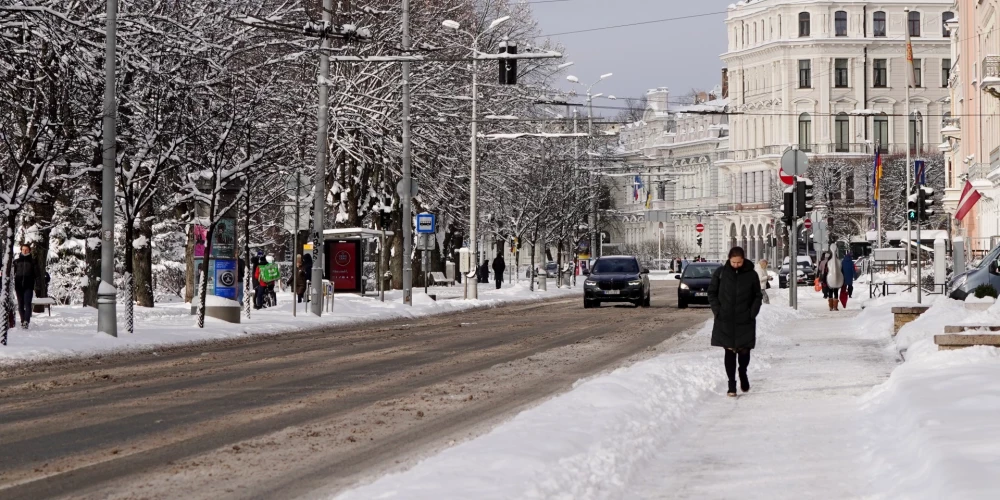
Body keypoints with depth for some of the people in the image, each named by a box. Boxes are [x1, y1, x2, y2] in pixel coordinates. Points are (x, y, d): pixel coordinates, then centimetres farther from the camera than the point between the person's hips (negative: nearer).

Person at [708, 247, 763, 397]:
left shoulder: (751, 275, -1)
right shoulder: (721, 273, -1)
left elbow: (758, 296, 8)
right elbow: (712, 293, 7)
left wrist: (752, 313, -4)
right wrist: (717, 310, -4)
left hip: (745, 321, 0)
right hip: (725, 321, 0)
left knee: (744, 351, 5)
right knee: (730, 352, -2)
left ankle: (743, 373, 35)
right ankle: (731, 384, 4)